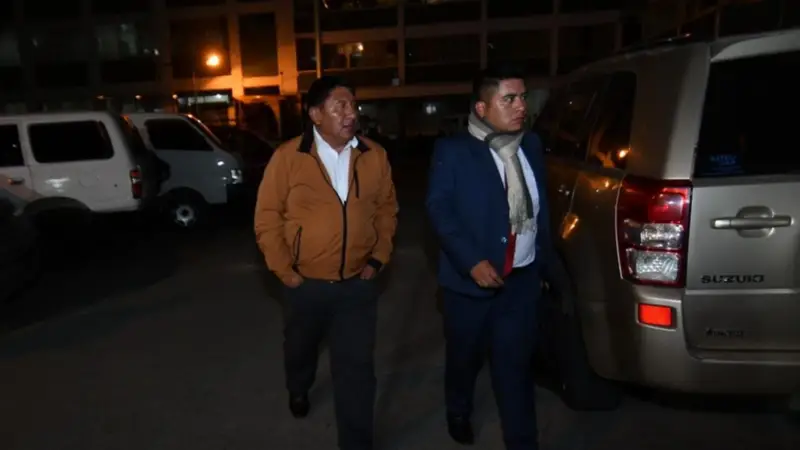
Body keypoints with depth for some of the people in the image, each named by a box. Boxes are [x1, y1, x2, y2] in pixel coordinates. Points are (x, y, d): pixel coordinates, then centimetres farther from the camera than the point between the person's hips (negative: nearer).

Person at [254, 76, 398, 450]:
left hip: (358, 285, 1)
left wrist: (378, 258, 1)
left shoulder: (374, 156, -3)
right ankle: (298, 390, 60)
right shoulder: (288, 156, -11)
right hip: (306, 284, 0)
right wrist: (283, 270, -8)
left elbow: (387, 209, 7)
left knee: (357, 367, 5)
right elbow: (267, 216, -6)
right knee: (301, 348, 26)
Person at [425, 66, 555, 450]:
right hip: (471, 277, -2)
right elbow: (438, 208, -13)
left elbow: (541, 208, 10)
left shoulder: (531, 146, 4)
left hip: (522, 278, 3)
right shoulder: (453, 151, -10)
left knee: (516, 363, 10)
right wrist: (471, 261, -21)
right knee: (465, 356, 18)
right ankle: (458, 413, 47)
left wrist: (542, 262, 11)